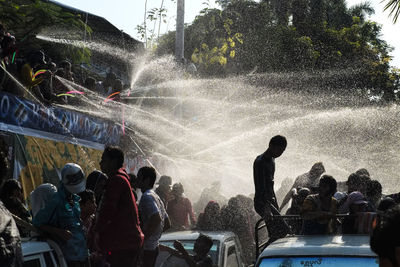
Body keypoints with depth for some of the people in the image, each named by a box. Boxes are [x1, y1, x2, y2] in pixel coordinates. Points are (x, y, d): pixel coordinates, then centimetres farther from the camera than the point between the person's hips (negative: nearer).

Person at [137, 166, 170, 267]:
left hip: (146, 248, -10)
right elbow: (167, 224, 21)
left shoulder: (146, 196, -14)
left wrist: (144, 238, -22)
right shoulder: (156, 197, 17)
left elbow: (156, 218, -30)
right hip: (154, 246, 10)